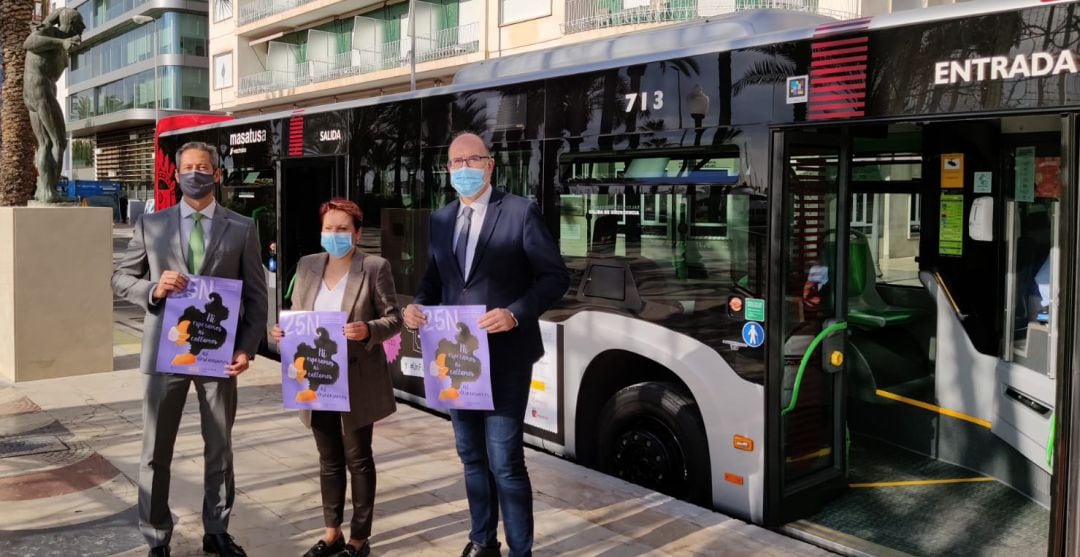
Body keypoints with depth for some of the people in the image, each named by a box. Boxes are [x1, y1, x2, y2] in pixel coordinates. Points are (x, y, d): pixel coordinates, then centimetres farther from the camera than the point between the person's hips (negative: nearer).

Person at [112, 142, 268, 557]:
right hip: (165, 351, 1)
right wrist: (153, 289, -13)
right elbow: (121, 278, 9)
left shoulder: (242, 229, 2)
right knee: (156, 452, 9)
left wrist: (247, 347, -10)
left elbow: (256, 295, 1)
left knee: (220, 449, 12)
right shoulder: (150, 225, 5)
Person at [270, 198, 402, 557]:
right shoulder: (307, 265, 7)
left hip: (357, 382, -5)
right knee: (329, 460, 16)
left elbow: (394, 319, -8)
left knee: (357, 459, 8)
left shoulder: (375, 268, -9)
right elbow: (296, 315, 12)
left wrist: (367, 330, -27)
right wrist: (284, 332, -9)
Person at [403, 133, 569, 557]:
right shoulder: (440, 220, 10)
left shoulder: (520, 212, -7)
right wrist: (417, 304, -5)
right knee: (472, 455, 18)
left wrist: (515, 313, -23)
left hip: (504, 356, -6)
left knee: (504, 461, -5)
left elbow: (555, 276, -10)